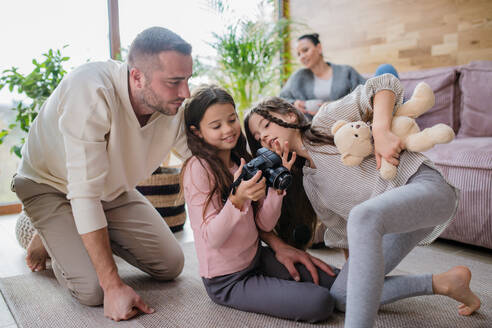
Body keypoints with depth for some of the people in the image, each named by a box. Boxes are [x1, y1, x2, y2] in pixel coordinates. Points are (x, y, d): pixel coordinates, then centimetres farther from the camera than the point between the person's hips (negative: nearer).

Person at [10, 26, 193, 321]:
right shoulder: (90, 91, -37)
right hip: (53, 185, -5)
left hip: (113, 187, 5)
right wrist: (114, 286, -36)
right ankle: (50, 238, 10)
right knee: (93, 290, -20)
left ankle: (102, 238, 21)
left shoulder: (176, 109, -20)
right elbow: (85, 195, -37)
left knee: (171, 266, -2)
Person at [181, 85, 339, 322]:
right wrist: (237, 200, -36)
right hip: (227, 282, -7)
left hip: (256, 258, 7)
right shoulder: (197, 169, -18)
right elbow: (211, 238, -22)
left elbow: (265, 224, -2)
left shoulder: (243, 162, 4)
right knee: (320, 303, -16)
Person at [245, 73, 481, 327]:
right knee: (340, 297, 1)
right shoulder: (308, 182, 15)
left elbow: (386, 84, -11)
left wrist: (381, 132, -23)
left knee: (363, 216, -40)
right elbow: (340, 224, 17)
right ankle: (443, 283, 4)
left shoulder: (325, 122, -3)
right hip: (393, 221, 8)